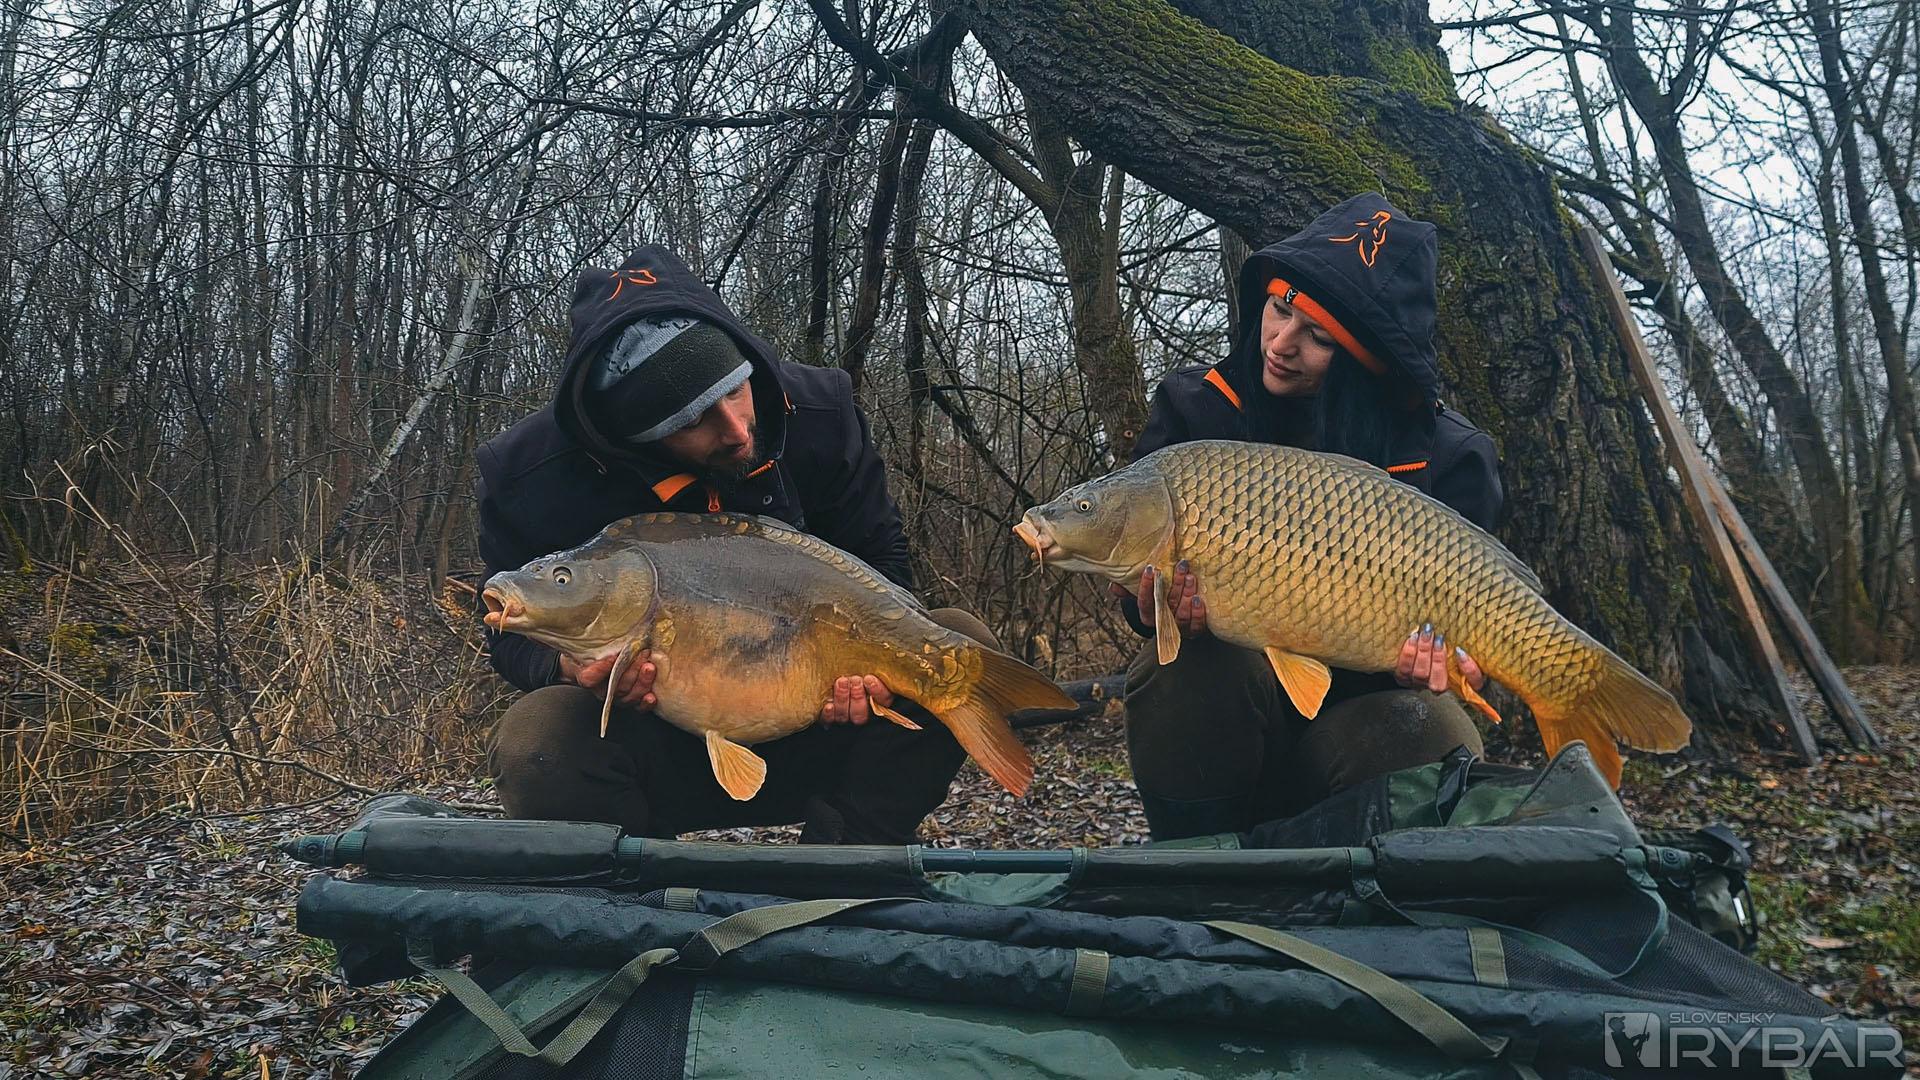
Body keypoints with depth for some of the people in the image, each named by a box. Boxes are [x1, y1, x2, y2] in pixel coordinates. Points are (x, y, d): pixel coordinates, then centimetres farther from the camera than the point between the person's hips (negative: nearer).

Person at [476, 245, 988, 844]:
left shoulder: (819, 413, -12)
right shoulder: (527, 475, -18)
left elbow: (880, 559, 3)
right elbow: (515, 638, -2)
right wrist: (573, 670, -27)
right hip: (661, 752, -2)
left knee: (961, 642, -20)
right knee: (533, 740, -34)